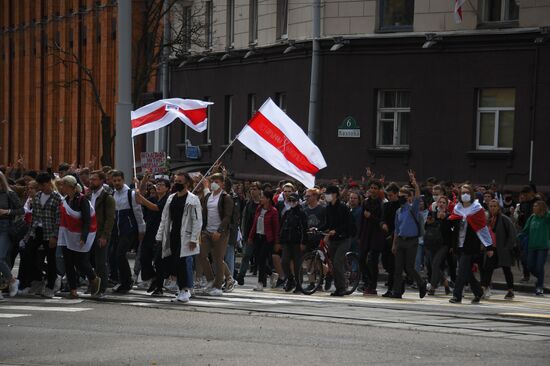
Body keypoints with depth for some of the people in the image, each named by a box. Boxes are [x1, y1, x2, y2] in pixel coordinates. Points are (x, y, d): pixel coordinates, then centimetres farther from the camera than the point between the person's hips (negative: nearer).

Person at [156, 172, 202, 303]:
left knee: (185, 262, -11)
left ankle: (186, 290, -6)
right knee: (175, 263, 5)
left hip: (185, 237, -6)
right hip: (173, 237, 6)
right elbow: (164, 218, 18)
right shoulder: (171, 198, 16)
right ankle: (182, 289, 12)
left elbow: (197, 221, -9)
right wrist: (160, 236, 12)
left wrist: (194, 239, -15)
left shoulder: (193, 200, -4)